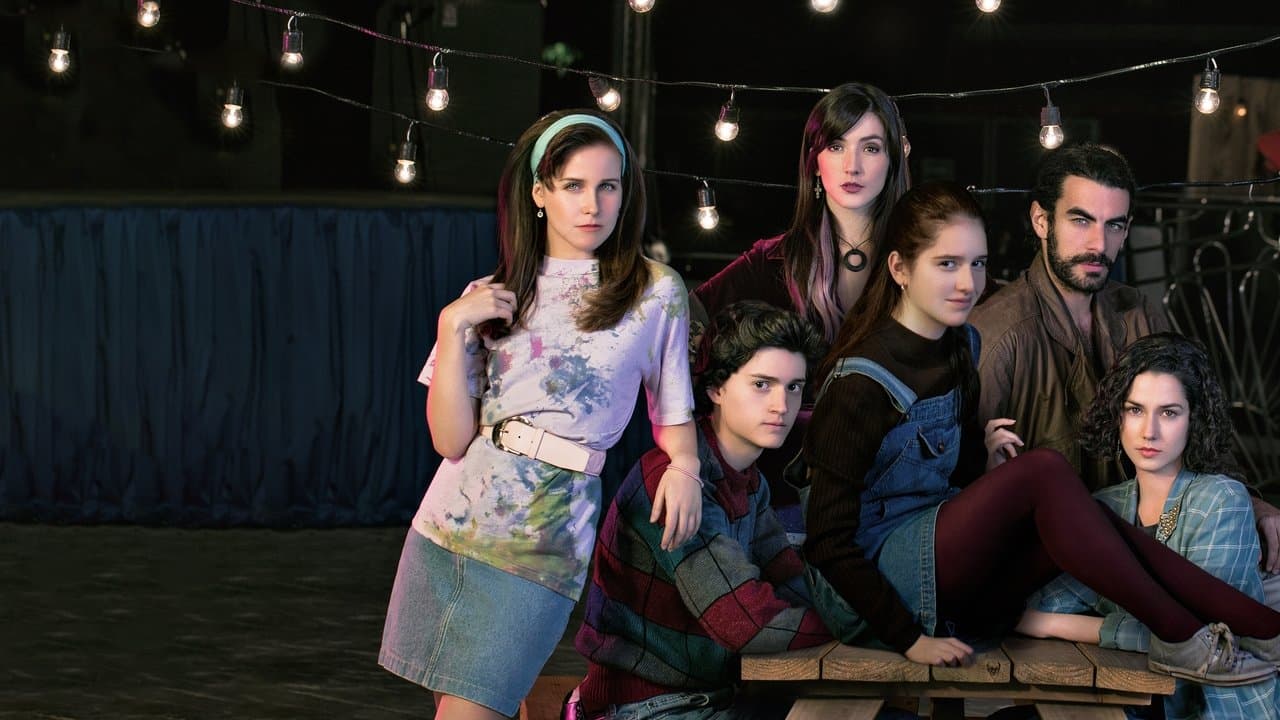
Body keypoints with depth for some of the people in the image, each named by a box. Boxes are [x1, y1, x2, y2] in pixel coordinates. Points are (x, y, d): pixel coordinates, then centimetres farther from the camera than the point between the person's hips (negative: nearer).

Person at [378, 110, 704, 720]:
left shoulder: (655, 292, 2)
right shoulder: (493, 297, 9)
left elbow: (671, 406, 12)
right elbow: (450, 439, 1)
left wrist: (684, 466, -8)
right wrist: (453, 327, -7)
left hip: (545, 535, -4)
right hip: (449, 520, 4)